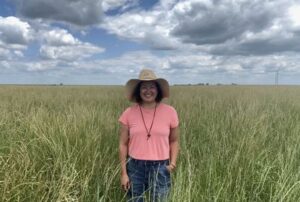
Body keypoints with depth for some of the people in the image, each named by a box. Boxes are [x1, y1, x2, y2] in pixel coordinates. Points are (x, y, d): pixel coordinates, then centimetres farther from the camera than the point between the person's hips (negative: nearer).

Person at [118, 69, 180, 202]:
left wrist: (173, 163, -5)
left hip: (160, 168, 0)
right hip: (135, 167, 1)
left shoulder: (170, 112, -4)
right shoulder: (129, 113, -4)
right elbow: (123, 145, 1)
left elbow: (174, 141, 8)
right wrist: (123, 173, 0)